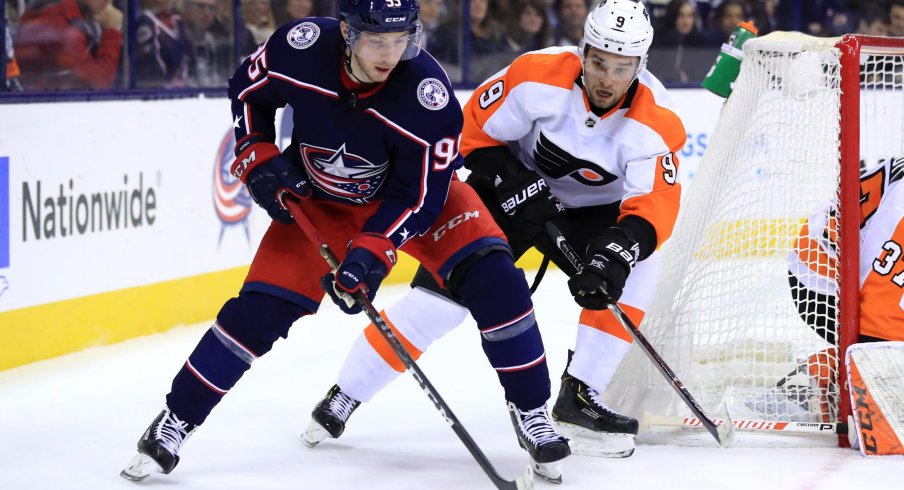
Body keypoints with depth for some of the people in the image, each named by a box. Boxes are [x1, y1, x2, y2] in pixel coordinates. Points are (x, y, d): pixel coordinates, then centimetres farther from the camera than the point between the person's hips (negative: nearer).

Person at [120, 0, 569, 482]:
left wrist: (373, 251, -36)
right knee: (261, 307, -8)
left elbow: (419, 196, -25)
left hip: (413, 191, -1)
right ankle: (175, 420, 7)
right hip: (317, 198, 1)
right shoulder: (301, 46, -28)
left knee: (490, 276, -20)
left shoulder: (428, 93, -34)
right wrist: (258, 158, -14)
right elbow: (247, 91, -5)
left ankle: (529, 407, -3)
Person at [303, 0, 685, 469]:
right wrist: (516, 188, -24)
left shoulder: (654, 123, -25)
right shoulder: (538, 76, -27)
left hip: (590, 208, 2)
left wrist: (616, 255, -48)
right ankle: (346, 395, 0)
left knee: (638, 267, -25)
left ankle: (580, 396, -14)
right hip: (512, 188, -2)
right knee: (442, 292, -13)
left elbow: (655, 206, -31)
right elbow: (475, 128, -15)